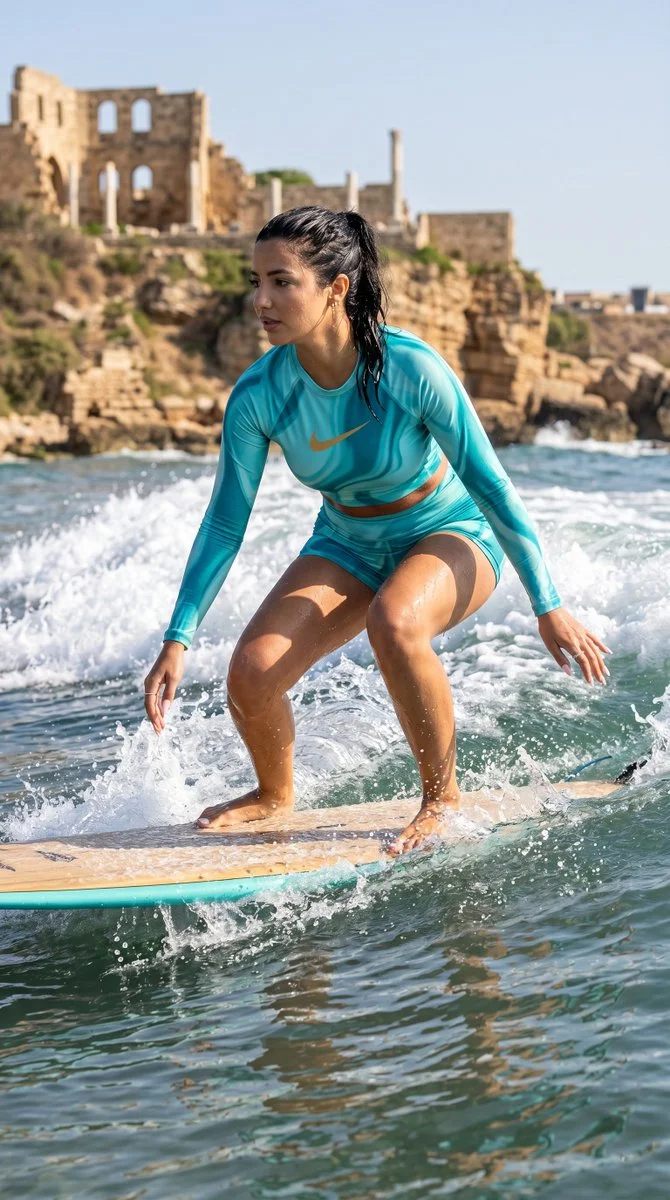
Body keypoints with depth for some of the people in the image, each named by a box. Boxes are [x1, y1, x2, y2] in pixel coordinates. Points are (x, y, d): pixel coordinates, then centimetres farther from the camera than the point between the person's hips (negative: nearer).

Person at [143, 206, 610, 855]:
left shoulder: (410, 368, -29)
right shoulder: (257, 395, -20)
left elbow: (489, 484, -20)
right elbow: (225, 523, -10)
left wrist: (549, 608, -17)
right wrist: (177, 640, -12)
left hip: (450, 534, -4)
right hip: (347, 546, 4)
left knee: (394, 623, -37)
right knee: (250, 675, -16)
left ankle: (443, 793, -12)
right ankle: (275, 795, 19)